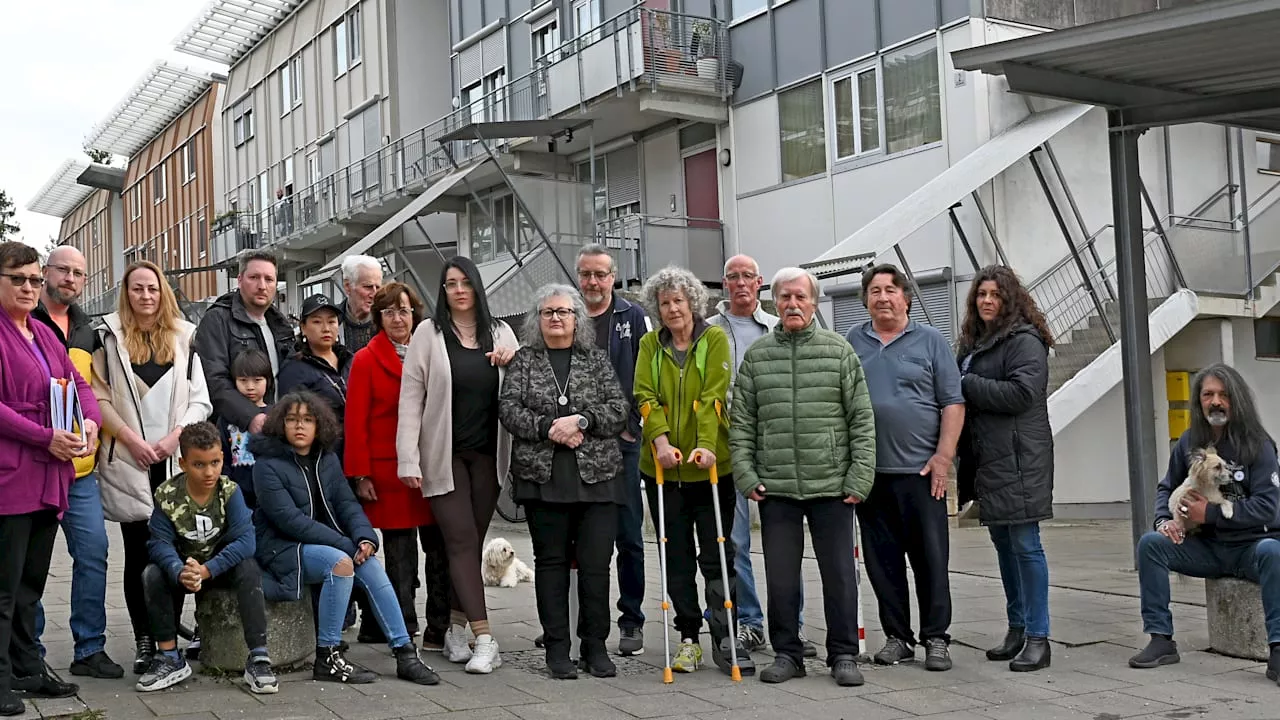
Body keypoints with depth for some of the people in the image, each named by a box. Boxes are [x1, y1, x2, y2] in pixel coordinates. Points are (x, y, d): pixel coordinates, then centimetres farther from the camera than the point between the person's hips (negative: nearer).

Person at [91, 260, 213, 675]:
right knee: (138, 552, 2)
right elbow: (99, 397, -1)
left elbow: (200, 400, 7)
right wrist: (130, 438, -10)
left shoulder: (184, 337, 10)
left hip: (177, 459, 1)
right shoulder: (109, 336, 5)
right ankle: (144, 640, 8)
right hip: (128, 461, -1)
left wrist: (176, 434, -7)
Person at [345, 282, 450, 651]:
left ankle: (439, 631, 16)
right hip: (389, 473, -3)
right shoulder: (366, 360, 1)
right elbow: (356, 422, -2)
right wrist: (361, 476, -8)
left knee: (441, 552, 5)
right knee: (399, 556, 3)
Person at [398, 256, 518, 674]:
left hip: (488, 455, 3)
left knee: (470, 542, 8)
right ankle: (484, 638, -10)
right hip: (444, 455, -3)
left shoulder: (500, 333, 10)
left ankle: (456, 629, 20)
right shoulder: (429, 333, 0)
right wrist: (408, 459, -11)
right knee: (461, 541, -8)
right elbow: (411, 398, -4)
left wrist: (513, 363, -5)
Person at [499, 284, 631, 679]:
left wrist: (581, 419, -12)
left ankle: (595, 647, 10)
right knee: (551, 561, 5)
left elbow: (620, 408, 3)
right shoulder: (524, 361, 11)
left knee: (596, 563, -2)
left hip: (596, 475, 0)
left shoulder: (597, 360, 11)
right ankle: (557, 649, 13)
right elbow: (508, 408, 0)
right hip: (543, 477, 0)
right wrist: (548, 428, -13)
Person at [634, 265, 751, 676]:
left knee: (717, 556, 1)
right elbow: (645, 395, -2)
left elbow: (713, 395, -9)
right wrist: (660, 440, -18)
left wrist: (706, 444, -22)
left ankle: (725, 638, 7)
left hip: (710, 465, -3)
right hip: (663, 467, 3)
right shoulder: (650, 345, 8)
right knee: (677, 558, 9)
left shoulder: (715, 339, 0)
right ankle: (688, 638, 19)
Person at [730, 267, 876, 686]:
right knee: (780, 575, 7)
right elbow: (741, 422, 7)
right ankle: (786, 652, 21)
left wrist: (860, 476, -5)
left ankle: (843, 655, 17)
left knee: (839, 572, 4)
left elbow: (862, 419, 2)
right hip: (774, 487, 2)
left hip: (832, 484, -1)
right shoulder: (756, 356, 7)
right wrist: (746, 474, -1)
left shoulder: (839, 351, 3)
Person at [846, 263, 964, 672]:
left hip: (921, 470, -2)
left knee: (931, 558, 1)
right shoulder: (853, 342, 10)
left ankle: (936, 638, 12)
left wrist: (943, 457, -9)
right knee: (882, 560, 7)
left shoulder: (930, 341, 4)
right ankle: (897, 637, 18)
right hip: (869, 471, 3)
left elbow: (953, 404, 0)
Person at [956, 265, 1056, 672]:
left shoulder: (1025, 342, -8)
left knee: (1024, 543, -7)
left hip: (1019, 460, -9)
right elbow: (966, 395, 24)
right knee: (1003, 542, 13)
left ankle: (1038, 638, -1)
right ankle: (1016, 630, 22)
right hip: (988, 459, 9)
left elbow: (1021, 393, -20)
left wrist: (965, 384, -14)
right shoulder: (973, 344, 18)